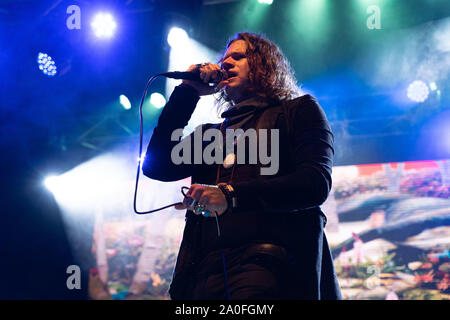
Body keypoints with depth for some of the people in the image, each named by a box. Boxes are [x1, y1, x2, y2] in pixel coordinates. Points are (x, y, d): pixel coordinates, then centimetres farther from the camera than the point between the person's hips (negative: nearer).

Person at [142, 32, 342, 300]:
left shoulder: (298, 110, 16)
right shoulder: (211, 133, 30)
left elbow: (316, 183, -1)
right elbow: (156, 166, 16)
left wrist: (231, 195, -13)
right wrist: (187, 92, 17)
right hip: (208, 266, 5)